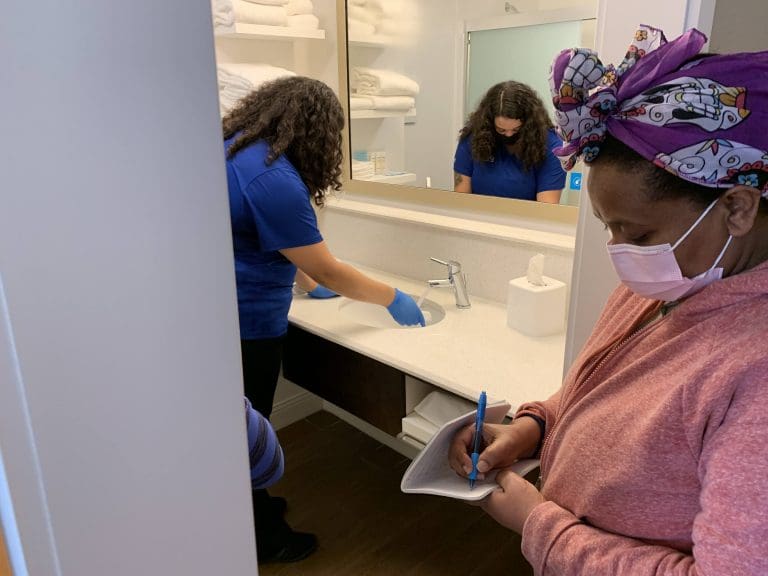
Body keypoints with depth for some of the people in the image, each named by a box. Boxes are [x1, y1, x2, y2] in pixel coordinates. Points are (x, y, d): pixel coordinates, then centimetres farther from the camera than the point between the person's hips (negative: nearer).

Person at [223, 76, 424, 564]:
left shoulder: (235, 145, 4)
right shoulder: (274, 179, -26)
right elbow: (328, 270, -21)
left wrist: (307, 282, 19)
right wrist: (394, 298, -8)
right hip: (245, 327, -9)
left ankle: (250, 506, 46)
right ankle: (260, 537, 33)